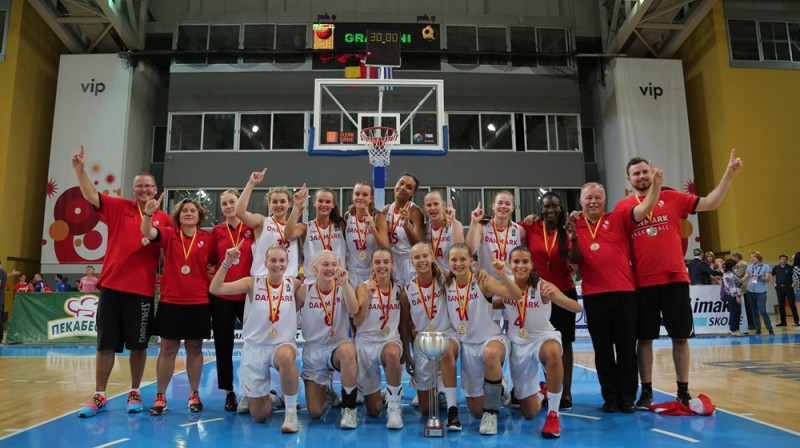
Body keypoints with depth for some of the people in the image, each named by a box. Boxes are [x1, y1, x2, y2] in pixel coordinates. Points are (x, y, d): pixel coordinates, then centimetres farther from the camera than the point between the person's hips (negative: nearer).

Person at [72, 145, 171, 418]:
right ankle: (99, 397, 19)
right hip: (111, 286, 1)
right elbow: (90, 195, -5)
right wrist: (80, 169, -18)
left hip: (142, 290, -1)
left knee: (138, 345, 8)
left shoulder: (164, 219, 4)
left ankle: (134, 393, 23)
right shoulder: (119, 207, 6)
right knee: (106, 343, 7)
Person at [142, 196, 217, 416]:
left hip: (199, 302, 1)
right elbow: (148, 233, -16)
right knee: (168, 349, 4)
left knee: (194, 348, 9)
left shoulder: (208, 238, 2)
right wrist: (148, 214, -34)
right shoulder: (169, 234, 1)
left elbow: (215, 263, 10)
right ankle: (160, 396, 16)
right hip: (170, 301, 0)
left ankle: (194, 394, 22)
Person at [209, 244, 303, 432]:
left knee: (286, 356, -42)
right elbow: (215, 289, -13)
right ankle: (266, 398, 45)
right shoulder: (253, 283, -6)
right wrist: (227, 263, -25)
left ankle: (291, 410, -20)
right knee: (259, 416, 6)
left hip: (283, 344, 0)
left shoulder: (294, 284, -1)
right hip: (255, 347, 1)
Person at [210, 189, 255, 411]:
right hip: (221, 294, 2)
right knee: (223, 344, 8)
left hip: (248, 293, -2)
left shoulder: (252, 228, -1)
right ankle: (229, 392, 21)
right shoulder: (216, 231, 5)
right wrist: (211, 270, -3)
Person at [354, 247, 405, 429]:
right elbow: (357, 322, -16)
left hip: (390, 341, 0)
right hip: (366, 343, 0)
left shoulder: (399, 289, 0)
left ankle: (394, 406, -22)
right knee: (373, 411, 6)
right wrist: (368, 297, -24)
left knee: (392, 353, -41)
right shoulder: (364, 287, -6)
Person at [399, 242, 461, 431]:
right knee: (425, 409, 6)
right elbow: (405, 325, 4)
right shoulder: (408, 291, -3)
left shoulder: (444, 280, -5)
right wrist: (407, 355, 4)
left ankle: (452, 410, -35)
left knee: (446, 349, -43)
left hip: (447, 335, -2)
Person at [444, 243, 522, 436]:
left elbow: (516, 295, -27)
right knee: (476, 410, 9)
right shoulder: (447, 285, -2)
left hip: (492, 338, -4)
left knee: (490, 353, -44)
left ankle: (491, 413, -24)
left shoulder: (482, 280, -15)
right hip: (467, 345, 5)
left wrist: (502, 275, -42)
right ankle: (496, 389, 44)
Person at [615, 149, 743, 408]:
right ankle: (646, 392, 17)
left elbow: (710, 203, 7)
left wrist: (728, 175, -2)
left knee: (680, 337, 7)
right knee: (645, 338, 5)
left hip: (675, 279, 1)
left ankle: (683, 391, 19)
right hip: (643, 282, -1)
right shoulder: (622, 207, 5)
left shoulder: (672, 198, 7)